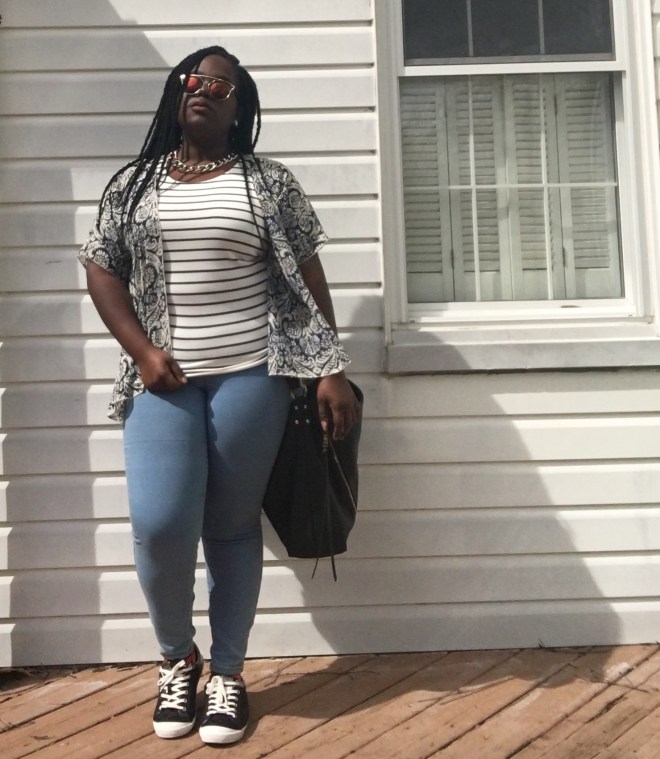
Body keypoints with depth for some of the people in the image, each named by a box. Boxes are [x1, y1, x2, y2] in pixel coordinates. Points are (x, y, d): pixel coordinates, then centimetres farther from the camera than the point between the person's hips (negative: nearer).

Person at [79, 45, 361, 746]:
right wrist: (142, 351, -6)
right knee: (159, 526, -10)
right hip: (164, 379, 1)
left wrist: (330, 369, -4)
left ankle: (228, 672, 21)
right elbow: (101, 270, 9)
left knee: (233, 528, 3)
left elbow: (307, 279, 4)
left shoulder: (271, 184, 7)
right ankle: (176, 656, 18)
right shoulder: (133, 184, 12)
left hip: (250, 376, -1)